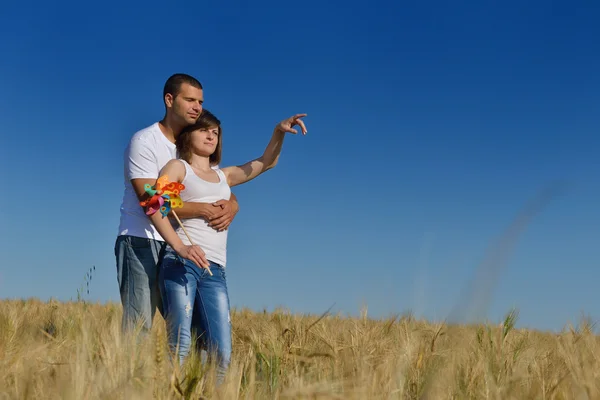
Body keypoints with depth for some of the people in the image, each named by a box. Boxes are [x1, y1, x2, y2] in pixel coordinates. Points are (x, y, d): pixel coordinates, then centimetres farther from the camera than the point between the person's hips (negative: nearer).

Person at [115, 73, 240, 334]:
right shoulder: (144, 142, -8)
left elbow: (225, 192, 8)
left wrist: (231, 206, -17)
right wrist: (203, 210, -24)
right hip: (142, 243, -6)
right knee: (138, 325, -10)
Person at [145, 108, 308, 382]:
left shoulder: (224, 175, 27)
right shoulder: (178, 167, 11)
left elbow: (266, 163, 33)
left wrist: (279, 132, 14)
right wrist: (180, 247, -21)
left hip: (214, 270, 5)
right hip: (180, 263, -5)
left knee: (221, 354, -7)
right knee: (180, 347, -14)